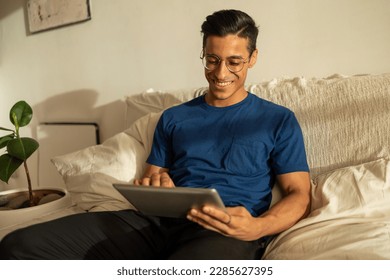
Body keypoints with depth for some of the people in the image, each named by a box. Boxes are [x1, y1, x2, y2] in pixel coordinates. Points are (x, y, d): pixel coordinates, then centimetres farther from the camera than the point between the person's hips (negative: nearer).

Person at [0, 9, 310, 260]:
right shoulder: (173, 118, 21)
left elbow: (300, 194, 6)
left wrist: (256, 227, -16)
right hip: (160, 221, 4)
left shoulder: (279, 120, 12)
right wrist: (152, 184, -4)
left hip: (226, 232, -2)